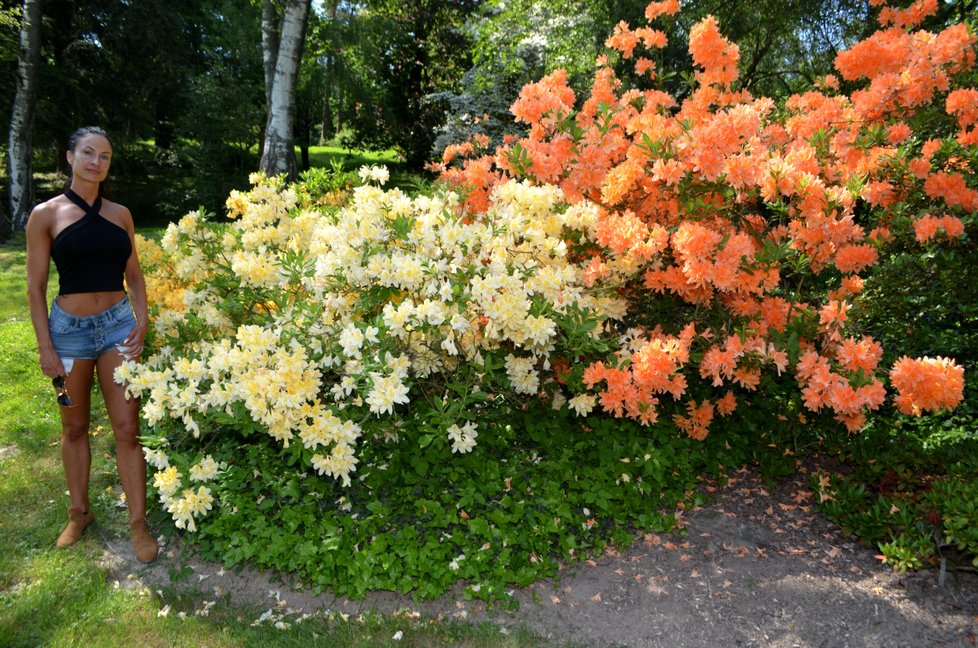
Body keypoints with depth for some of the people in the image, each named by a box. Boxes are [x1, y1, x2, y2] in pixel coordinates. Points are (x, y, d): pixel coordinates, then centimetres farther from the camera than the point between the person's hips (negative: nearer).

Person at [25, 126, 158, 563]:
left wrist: (141, 322, -3)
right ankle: (79, 512, 30)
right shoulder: (46, 214, -2)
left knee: (127, 428, -1)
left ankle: (138, 523, 7)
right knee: (75, 427, 12)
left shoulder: (119, 214, 7)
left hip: (118, 324, 1)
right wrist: (45, 347, -7)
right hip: (69, 328, -1)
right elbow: (35, 286, -2)